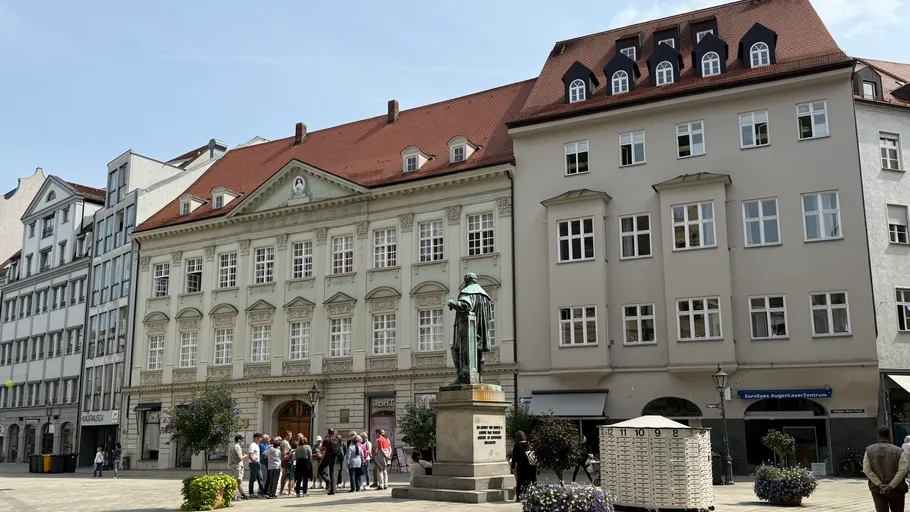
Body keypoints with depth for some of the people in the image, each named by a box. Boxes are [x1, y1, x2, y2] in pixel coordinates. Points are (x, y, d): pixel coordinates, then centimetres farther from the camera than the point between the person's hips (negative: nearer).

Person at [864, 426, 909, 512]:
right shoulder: (898, 451, -4)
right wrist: (891, 486, -16)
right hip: (896, 489, -1)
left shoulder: (869, 450, 2)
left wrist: (880, 485, -10)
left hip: (877, 488, 1)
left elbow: (866, 469, -6)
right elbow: (902, 470, -14)